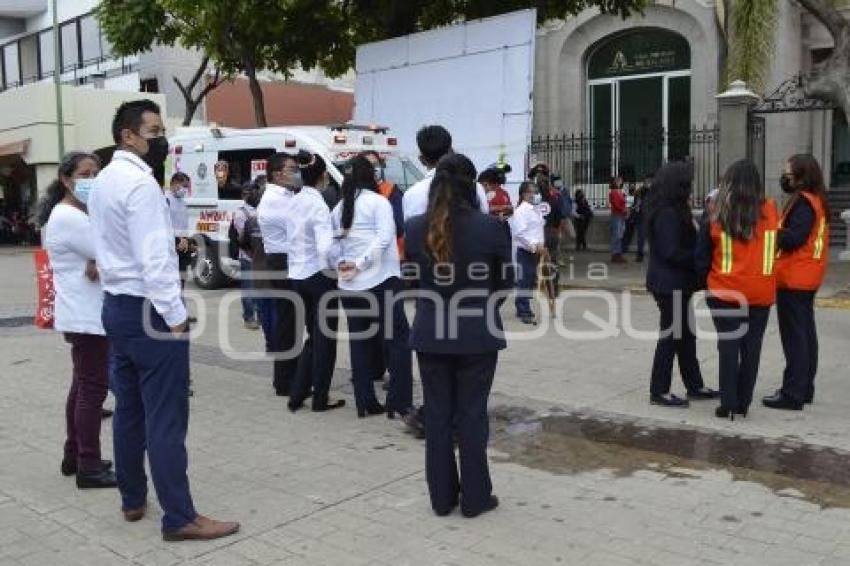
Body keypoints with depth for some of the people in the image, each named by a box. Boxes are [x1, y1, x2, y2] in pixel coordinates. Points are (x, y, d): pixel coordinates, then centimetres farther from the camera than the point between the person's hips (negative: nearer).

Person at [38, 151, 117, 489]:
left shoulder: (73, 214, 16)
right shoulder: (69, 217, -17)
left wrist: (98, 263, -13)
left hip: (82, 312, 11)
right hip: (86, 315, -11)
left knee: (82, 385, 17)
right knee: (93, 388, -7)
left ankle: (73, 456, 27)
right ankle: (89, 467, -1)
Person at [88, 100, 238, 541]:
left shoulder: (104, 180, 13)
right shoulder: (140, 183, -17)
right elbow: (153, 260, -22)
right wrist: (176, 316, -20)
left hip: (115, 304, 10)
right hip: (148, 310, -10)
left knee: (129, 409, 16)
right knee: (166, 418, -5)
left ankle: (132, 499, 27)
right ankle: (180, 518, 2)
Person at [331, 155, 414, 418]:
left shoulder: (339, 208, 13)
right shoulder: (378, 201, -5)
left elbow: (334, 246, 9)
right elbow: (384, 238, -17)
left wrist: (342, 266, -3)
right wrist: (360, 264, -16)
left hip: (350, 285, 6)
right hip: (381, 280, -6)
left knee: (360, 343, 11)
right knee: (398, 340, 2)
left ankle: (366, 402, 15)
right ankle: (400, 402, -1)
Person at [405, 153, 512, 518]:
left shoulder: (415, 228, -4)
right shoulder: (490, 227, -11)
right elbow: (505, 281, 0)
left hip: (430, 333, 2)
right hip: (477, 335, -2)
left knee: (436, 415, 12)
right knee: (472, 415, 8)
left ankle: (441, 497, 23)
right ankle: (475, 498, 19)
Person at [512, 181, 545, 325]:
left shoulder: (536, 209, 15)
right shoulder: (521, 211, -13)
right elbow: (519, 233, -21)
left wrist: (541, 245, 13)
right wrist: (534, 245, -23)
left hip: (535, 251, 9)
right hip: (525, 251, -9)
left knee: (531, 281, 13)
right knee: (524, 282, -6)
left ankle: (522, 308, 24)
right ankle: (524, 312, -3)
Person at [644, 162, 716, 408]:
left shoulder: (675, 211, 12)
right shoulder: (667, 214, -19)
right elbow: (672, 252, -23)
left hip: (676, 283, 10)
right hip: (670, 284, -10)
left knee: (686, 334, 16)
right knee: (671, 336, -1)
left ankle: (694, 385, 26)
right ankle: (659, 391, 8)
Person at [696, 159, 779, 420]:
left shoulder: (717, 215, -7)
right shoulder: (770, 211, -5)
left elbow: (702, 256, -1)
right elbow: (775, 248, 7)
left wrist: (707, 280, 12)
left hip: (726, 292, -1)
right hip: (761, 293, 1)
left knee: (729, 346, 6)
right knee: (752, 347, 10)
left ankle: (728, 404, 7)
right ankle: (743, 403, 17)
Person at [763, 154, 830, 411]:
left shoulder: (803, 202, -15)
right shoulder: (816, 200, 14)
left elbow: (793, 238, -23)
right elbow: (805, 236, 12)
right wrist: (777, 231, 1)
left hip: (794, 279, -10)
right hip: (807, 278, 10)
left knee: (794, 337, -6)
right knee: (805, 333, 14)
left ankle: (792, 394, -3)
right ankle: (804, 388, 22)